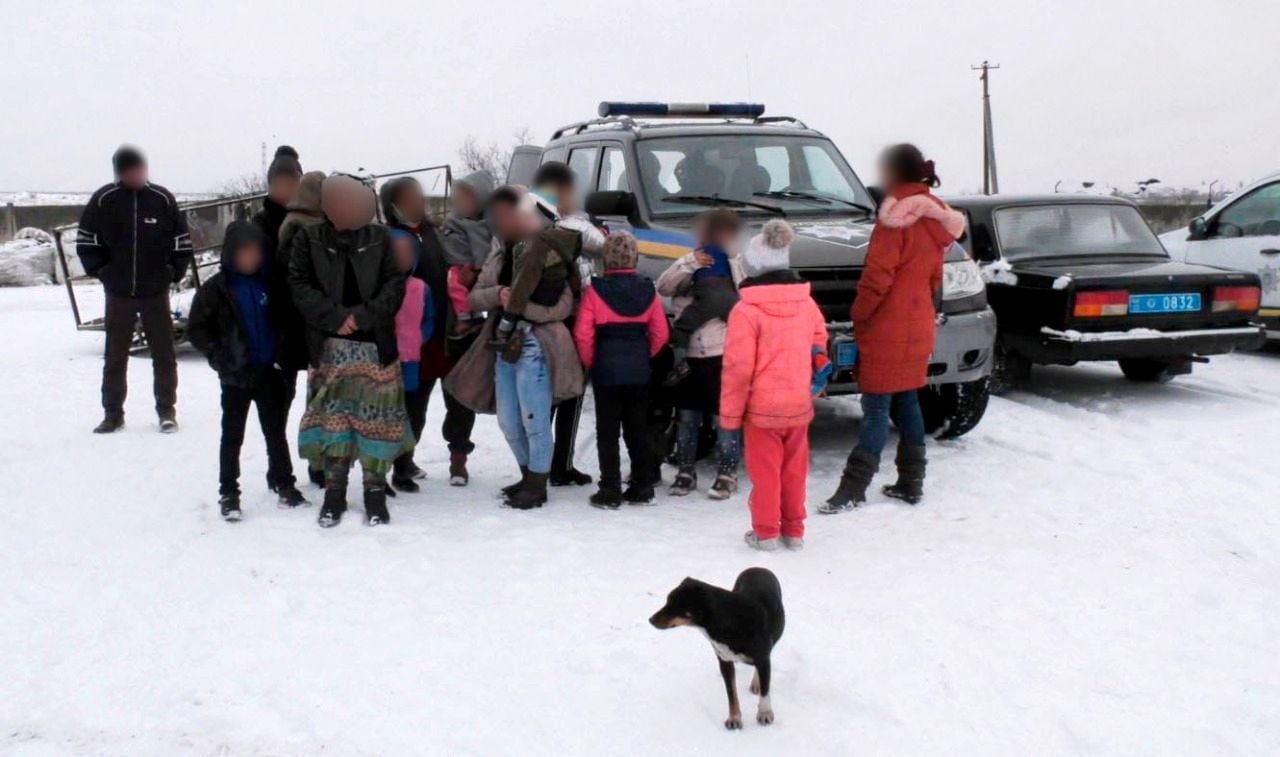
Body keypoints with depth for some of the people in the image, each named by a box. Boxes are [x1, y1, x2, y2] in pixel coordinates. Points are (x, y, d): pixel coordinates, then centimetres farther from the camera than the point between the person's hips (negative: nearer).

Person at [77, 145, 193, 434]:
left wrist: (173, 273, 0)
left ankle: (167, 410, 14)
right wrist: (101, 271, 1)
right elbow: (85, 241, 6)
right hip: (118, 294, 1)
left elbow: (182, 242, 4)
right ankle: (112, 413, 17)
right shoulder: (103, 200, -3)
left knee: (164, 355, 4)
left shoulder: (163, 199, -3)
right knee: (115, 356, 8)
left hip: (156, 293, 0)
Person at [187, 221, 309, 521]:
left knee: (275, 431, 13)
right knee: (232, 435, 6)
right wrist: (219, 356, -11)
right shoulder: (216, 288, -6)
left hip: (270, 372, 2)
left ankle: (283, 483, 26)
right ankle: (228, 492, 14)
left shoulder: (270, 283, 1)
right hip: (236, 376, -2)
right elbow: (196, 329, -2)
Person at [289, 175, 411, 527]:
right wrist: (334, 316, -14)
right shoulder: (308, 238, 1)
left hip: (375, 343, 0)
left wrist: (363, 315, -13)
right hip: (330, 344, 0)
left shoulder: (379, 238, 0)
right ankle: (334, 490, 12)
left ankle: (375, 490, 13)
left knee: (376, 418, 2)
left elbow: (395, 283, -2)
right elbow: (300, 285, -2)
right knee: (333, 416, 3)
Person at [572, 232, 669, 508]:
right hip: (639, 371, 3)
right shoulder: (648, 290, -1)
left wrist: (590, 363, 4)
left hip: (606, 370, -3)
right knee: (638, 428, 13)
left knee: (607, 431, 4)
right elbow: (660, 333, 2)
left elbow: (583, 334, -11)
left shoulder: (595, 290, -10)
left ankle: (610, 490, 4)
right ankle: (642, 487, 17)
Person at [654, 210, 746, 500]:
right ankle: (685, 472, 22)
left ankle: (727, 475, 11)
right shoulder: (687, 270, 12)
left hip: (722, 355, -3)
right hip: (688, 354, 3)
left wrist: (734, 258, -16)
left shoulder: (733, 268, 5)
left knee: (724, 418, 1)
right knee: (686, 417, 11)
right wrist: (689, 263, -16)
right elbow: (663, 287, -6)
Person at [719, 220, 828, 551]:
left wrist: (730, 412, -7)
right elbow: (819, 349, 14)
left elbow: (738, 368, -15)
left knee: (765, 471, 6)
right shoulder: (808, 304, 3)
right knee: (794, 469, 15)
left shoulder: (746, 311, -15)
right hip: (799, 404, 5)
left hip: (762, 406, -5)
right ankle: (794, 530, 23)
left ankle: (766, 531, 13)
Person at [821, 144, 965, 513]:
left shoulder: (897, 212, -15)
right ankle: (912, 483, 19)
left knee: (876, 408, -7)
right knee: (907, 401, 15)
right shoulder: (935, 216, 12)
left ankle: (853, 489, -6)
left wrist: (859, 314, -8)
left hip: (888, 329, -8)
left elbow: (879, 273, -18)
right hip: (919, 326, 8)